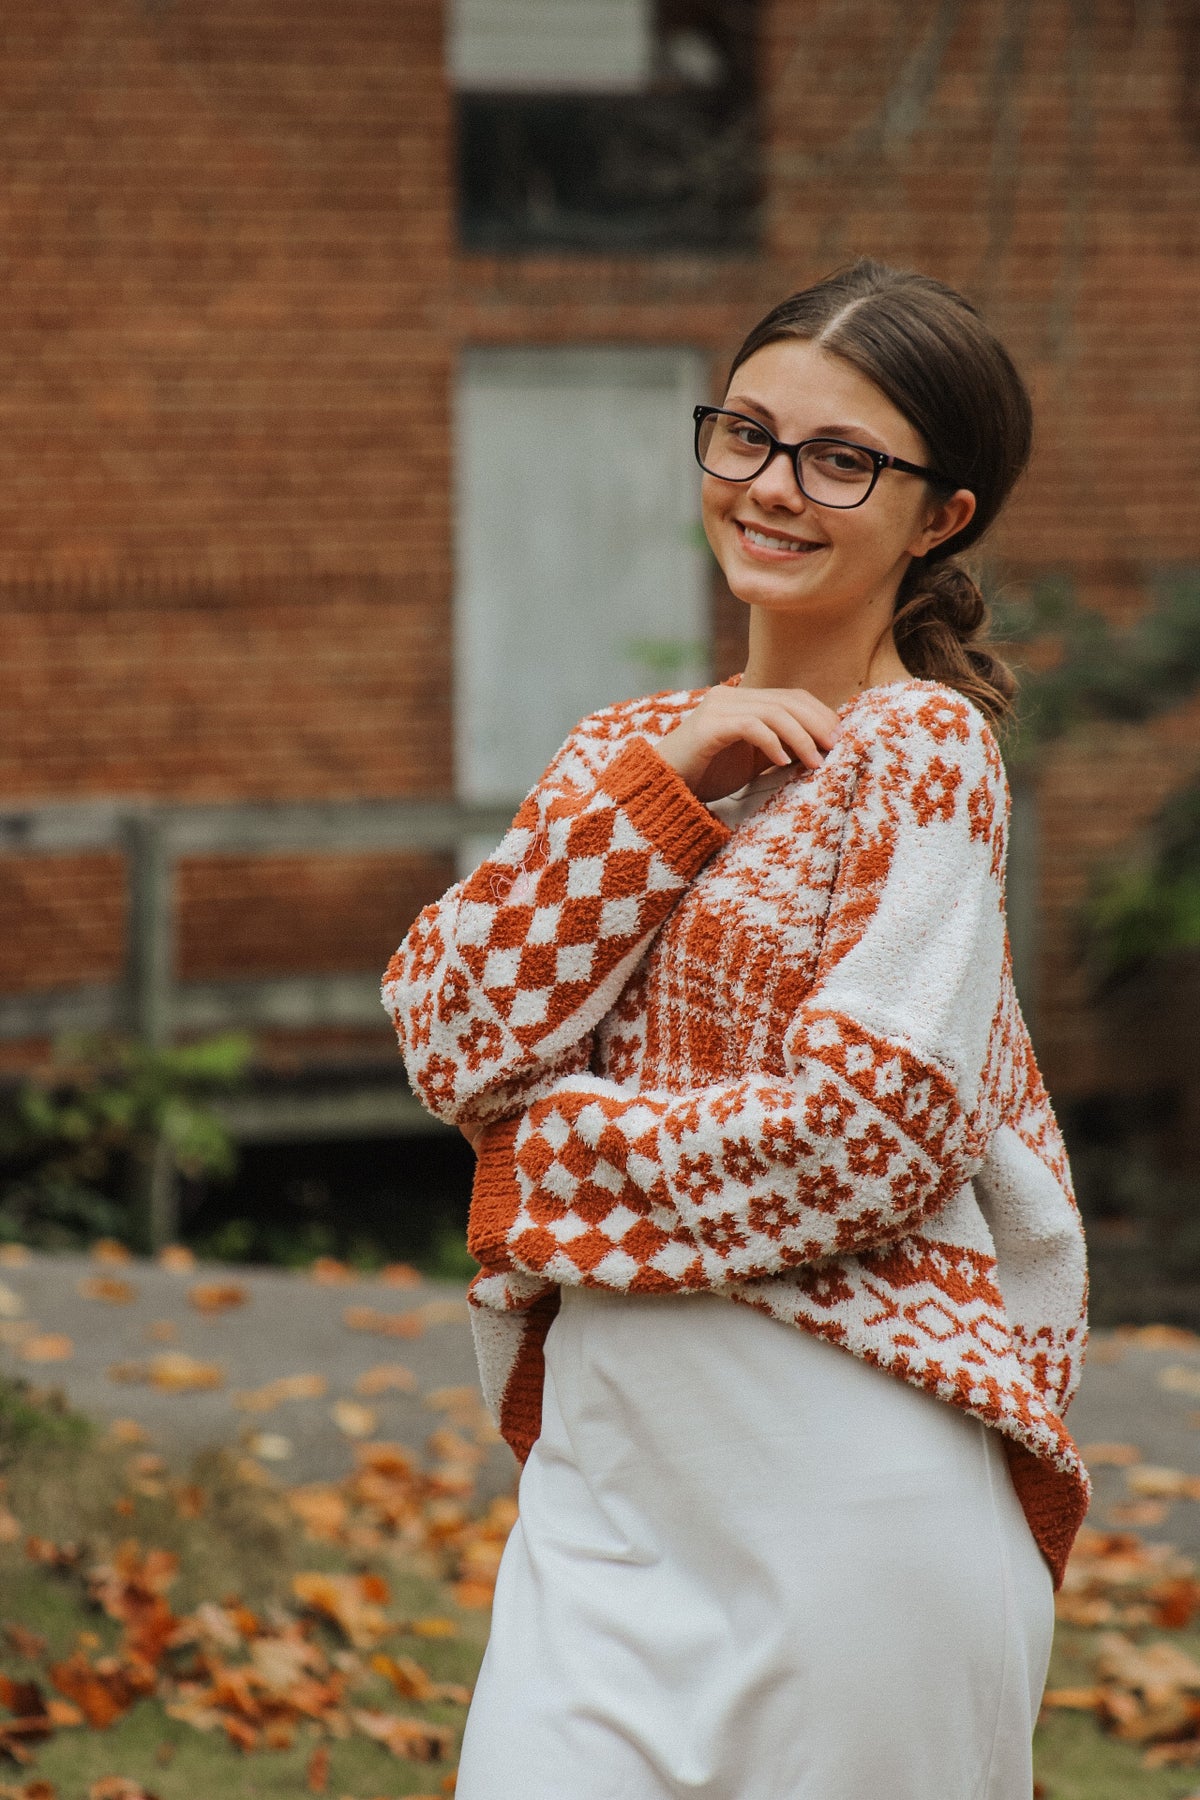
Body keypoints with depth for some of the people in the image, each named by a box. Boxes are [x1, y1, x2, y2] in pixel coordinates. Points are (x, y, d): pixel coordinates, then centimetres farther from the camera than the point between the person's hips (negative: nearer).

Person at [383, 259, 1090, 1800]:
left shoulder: (919, 748, -7)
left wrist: (548, 1161, -5)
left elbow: (867, 1139, -16)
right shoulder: (641, 743, 13)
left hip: (845, 1484, -5)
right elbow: (450, 1033, -1)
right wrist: (665, 782, -8)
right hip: (605, 1471, 6)